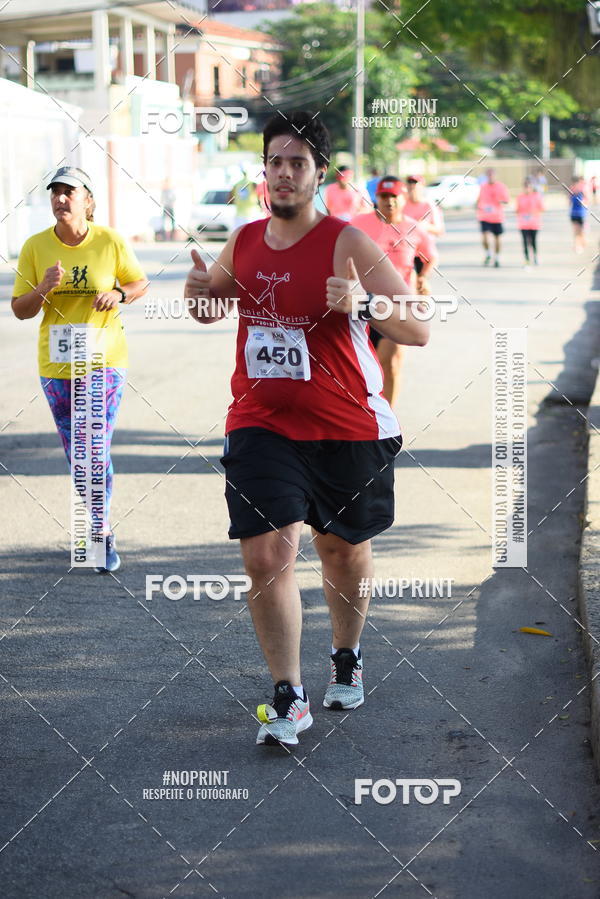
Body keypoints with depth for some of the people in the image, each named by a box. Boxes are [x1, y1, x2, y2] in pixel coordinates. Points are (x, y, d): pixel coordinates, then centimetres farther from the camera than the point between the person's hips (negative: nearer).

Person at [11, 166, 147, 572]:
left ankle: (101, 531, 2)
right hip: (56, 365, 3)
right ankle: (101, 527, 27)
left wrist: (119, 294, -14)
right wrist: (43, 289, -20)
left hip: (104, 360, -3)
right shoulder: (35, 247, -2)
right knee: (76, 455, 10)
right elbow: (20, 310, 0)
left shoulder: (111, 241, -6)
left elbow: (141, 283, 7)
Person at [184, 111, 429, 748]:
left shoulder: (347, 244, -12)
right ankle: (288, 698, -1)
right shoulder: (243, 243, 3)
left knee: (343, 548, 16)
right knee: (266, 556, -11)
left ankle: (346, 658, 43)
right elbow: (211, 309, 22)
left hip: (347, 430, -2)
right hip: (261, 426, 2)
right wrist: (199, 292, -2)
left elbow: (419, 331, -17)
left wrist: (363, 302, -36)